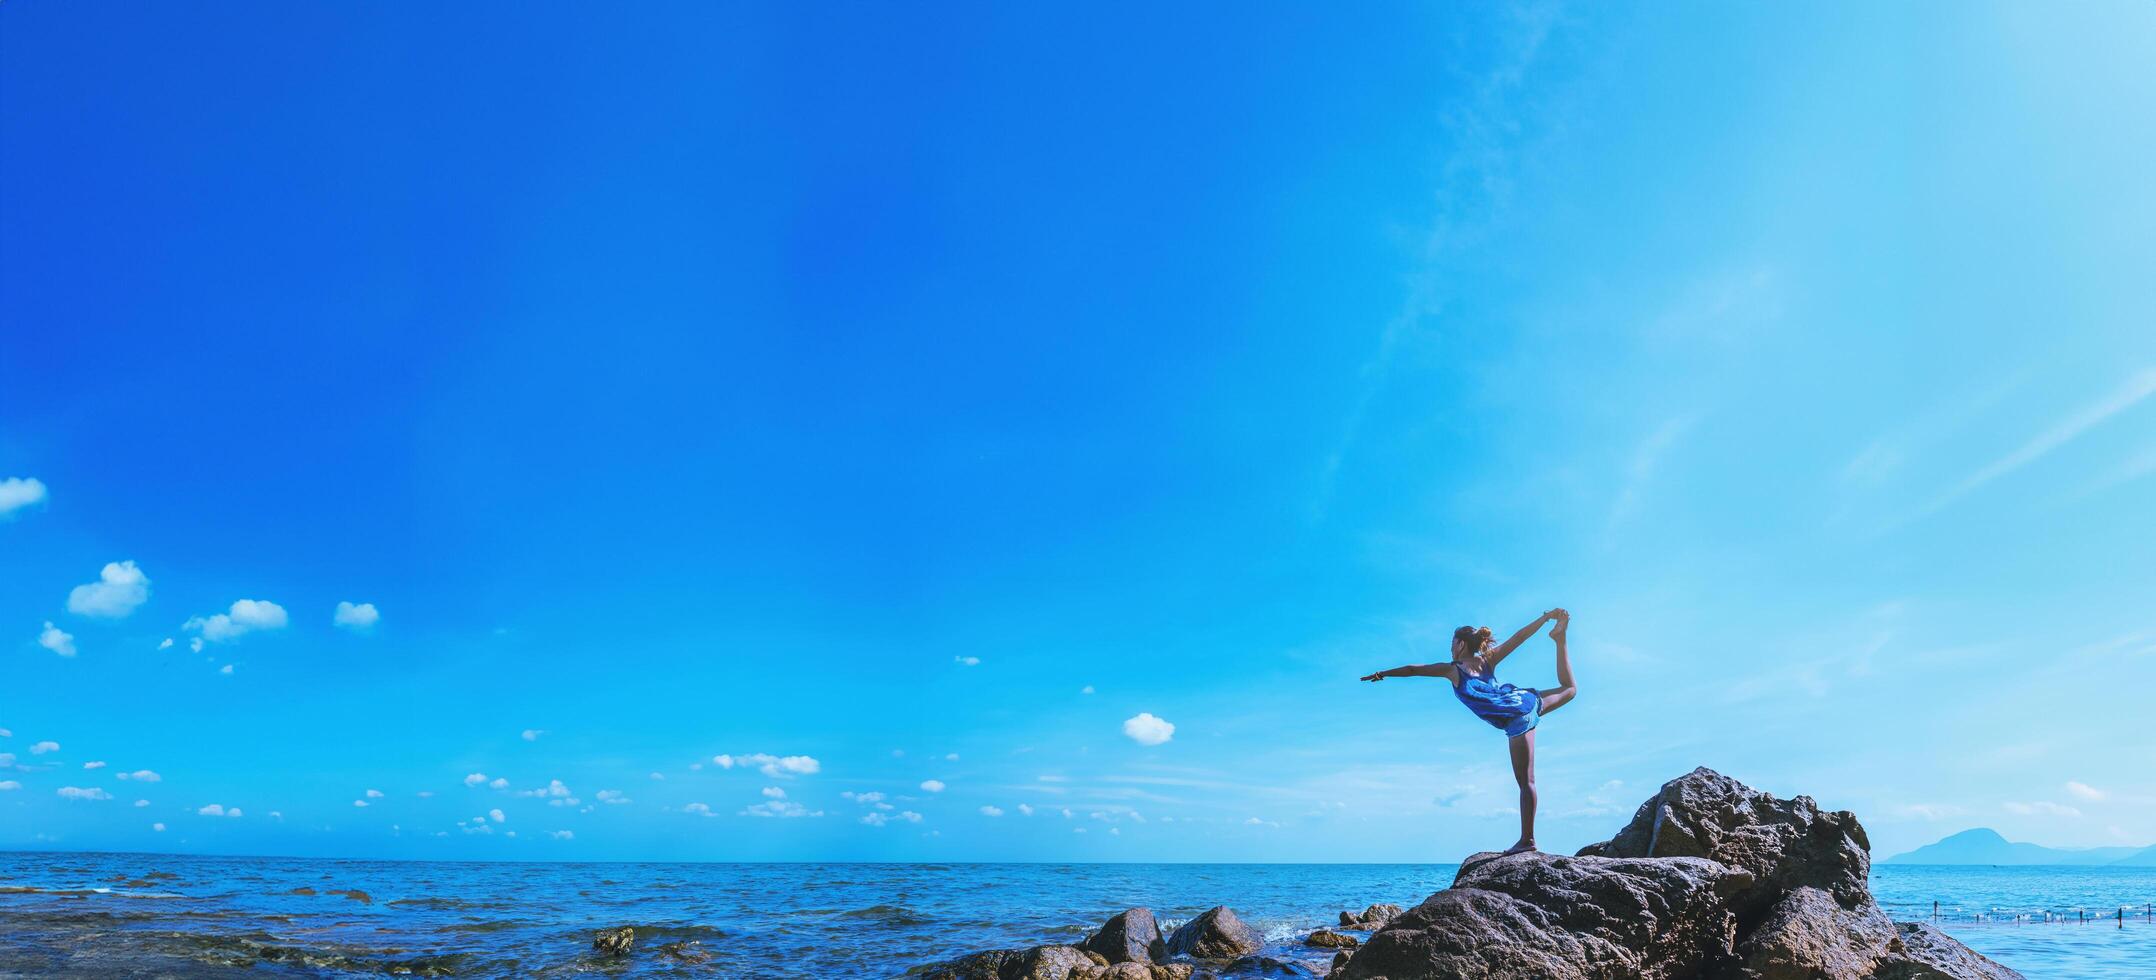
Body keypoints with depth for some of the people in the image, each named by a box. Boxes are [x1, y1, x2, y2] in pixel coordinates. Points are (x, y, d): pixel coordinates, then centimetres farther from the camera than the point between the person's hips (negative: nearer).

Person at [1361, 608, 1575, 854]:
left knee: (1526, 781, -7)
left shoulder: (1453, 670, 0)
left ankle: (1527, 839, -6)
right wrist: (1545, 617, 16)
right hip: (1526, 699, 6)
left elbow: (1413, 669, 2)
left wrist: (1383, 674, 8)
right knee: (1568, 689, 31)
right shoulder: (1488, 660, 12)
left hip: (1516, 720, -6)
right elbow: (1519, 636, 10)